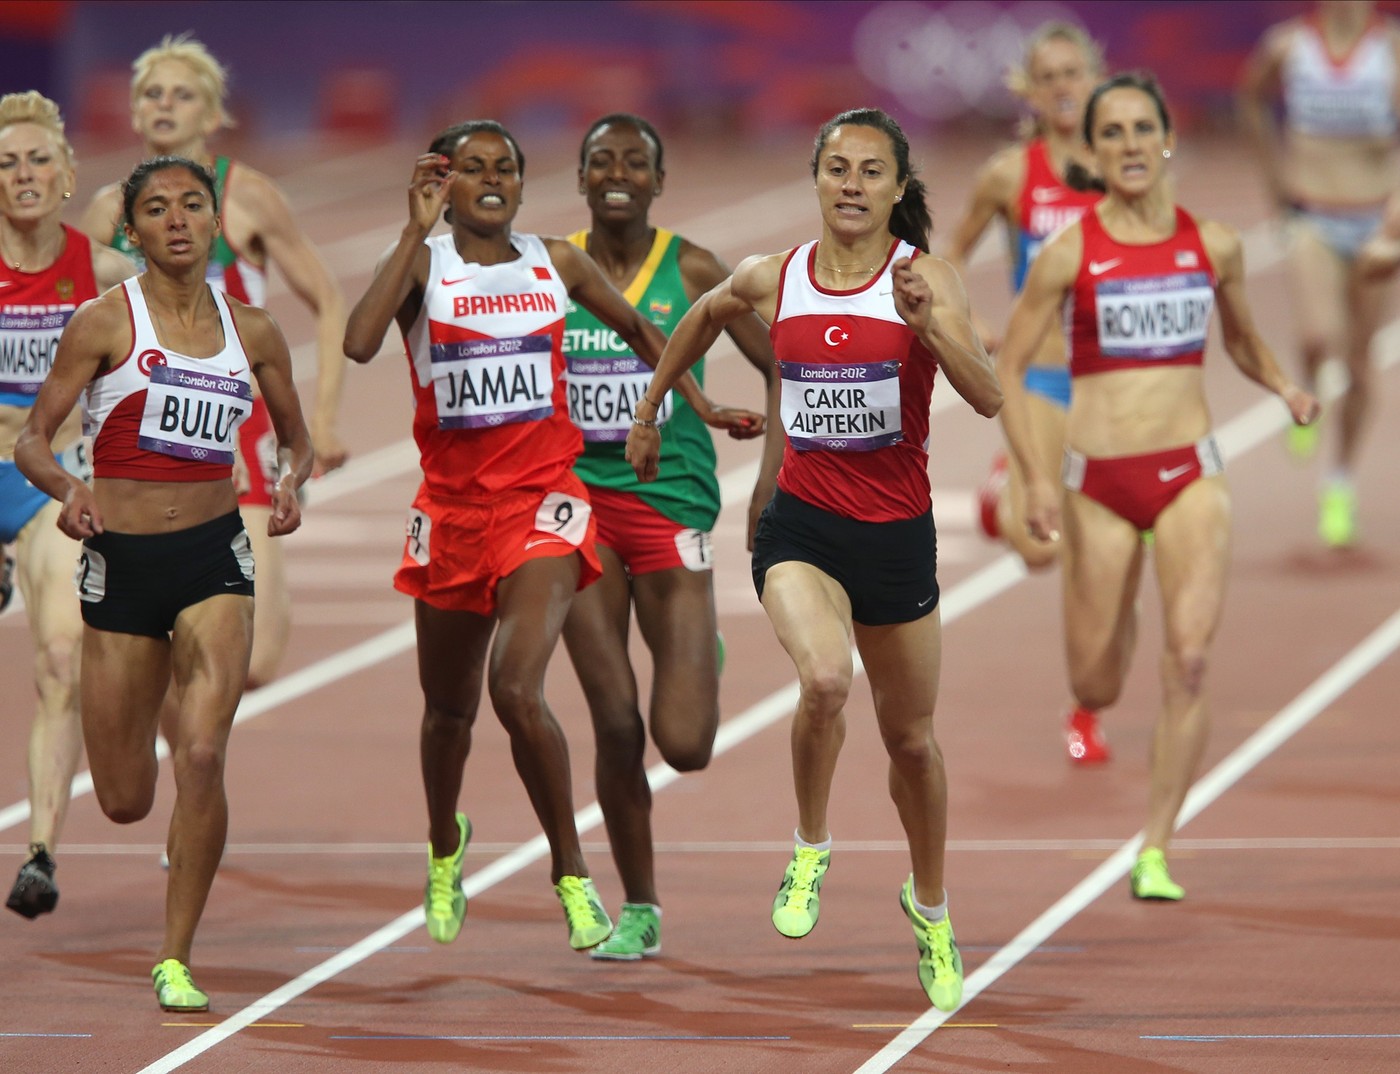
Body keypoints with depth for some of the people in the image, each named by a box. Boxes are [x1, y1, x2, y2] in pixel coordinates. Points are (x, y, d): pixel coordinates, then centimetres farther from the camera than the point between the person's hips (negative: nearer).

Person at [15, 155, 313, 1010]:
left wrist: (292, 483, -3)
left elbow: (296, 437, 19)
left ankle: (176, 961, -7)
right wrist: (66, 487, -24)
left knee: (202, 754, -20)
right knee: (125, 802, 5)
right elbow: (32, 441, -3)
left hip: (214, 555, 1)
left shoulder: (252, 331, 5)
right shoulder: (104, 323, -4)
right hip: (120, 557, -1)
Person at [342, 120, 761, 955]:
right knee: (450, 706, 17)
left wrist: (702, 408, 19)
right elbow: (359, 343, -22)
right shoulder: (423, 264, -2)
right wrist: (418, 230, -19)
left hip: (541, 501, -1)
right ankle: (446, 846, 47)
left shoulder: (557, 264, 4)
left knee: (517, 690, -22)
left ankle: (572, 872, -7)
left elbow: (638, 329, 22)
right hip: (452, 504, 1)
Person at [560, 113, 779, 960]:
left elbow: (781, 366, 1)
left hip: (671, 501, -1)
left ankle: (701, 666, 29)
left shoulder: (691, 272, -2)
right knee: (616, 726, -2)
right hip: (578, 506, 2)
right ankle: (639, 912, 14)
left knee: (684, 743, -8)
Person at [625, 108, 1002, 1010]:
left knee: (911, 738, 14)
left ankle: (931, 906, 40)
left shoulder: (925, 280, -10)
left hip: (897, 530, 0)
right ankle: (811, 851, -4)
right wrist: (651, 409, 28)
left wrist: (928, 325, -38)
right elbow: (705, 316, 23)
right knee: (824, 678, -30)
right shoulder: (773, 280, -1)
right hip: (801, 522, 0)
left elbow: (988, 399, -23)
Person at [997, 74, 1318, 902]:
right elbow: (1008, 370, 0)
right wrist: (1037, 476, -11)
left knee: (1191, 661, -17)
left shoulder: (1213, 245, 3)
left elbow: (1243, 339, 21)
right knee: (1097, 688, 5)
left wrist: (1283, 386, 0)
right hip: (1098, 482, -1)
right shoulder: (1070, 253, -5)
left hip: (1190, 473, 1)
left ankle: (1156, 849, -9)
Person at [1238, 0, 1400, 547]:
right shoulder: (1288, 46, -2)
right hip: (1313, 216, -1)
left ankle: (1341, 482, 26)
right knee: (1319, 337, -25)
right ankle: (1308, 392, 10)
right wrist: (1275, 164, 12)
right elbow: (1251, 96, 18)